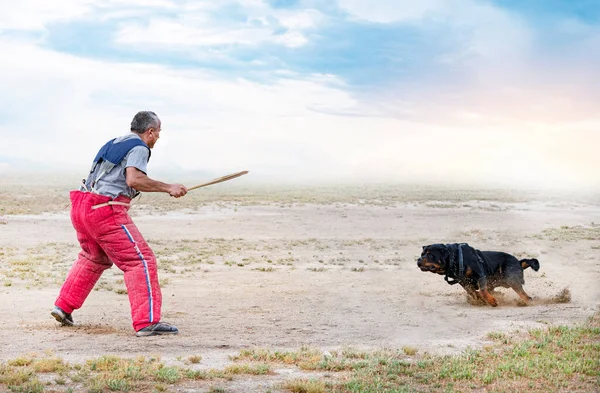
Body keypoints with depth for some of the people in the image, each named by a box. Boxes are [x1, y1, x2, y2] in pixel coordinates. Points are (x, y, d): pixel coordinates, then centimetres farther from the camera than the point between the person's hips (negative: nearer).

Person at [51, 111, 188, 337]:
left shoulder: (113, 144, 23)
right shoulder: (139, 147, -3)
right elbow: (133, 179, -19)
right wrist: (167, 188, -14)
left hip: (81, 208, 9)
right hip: (105, 211, -9)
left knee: (93, 258, 29)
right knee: (141, 261, -8)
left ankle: (63, 307, 32)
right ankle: (147, 322, -15)